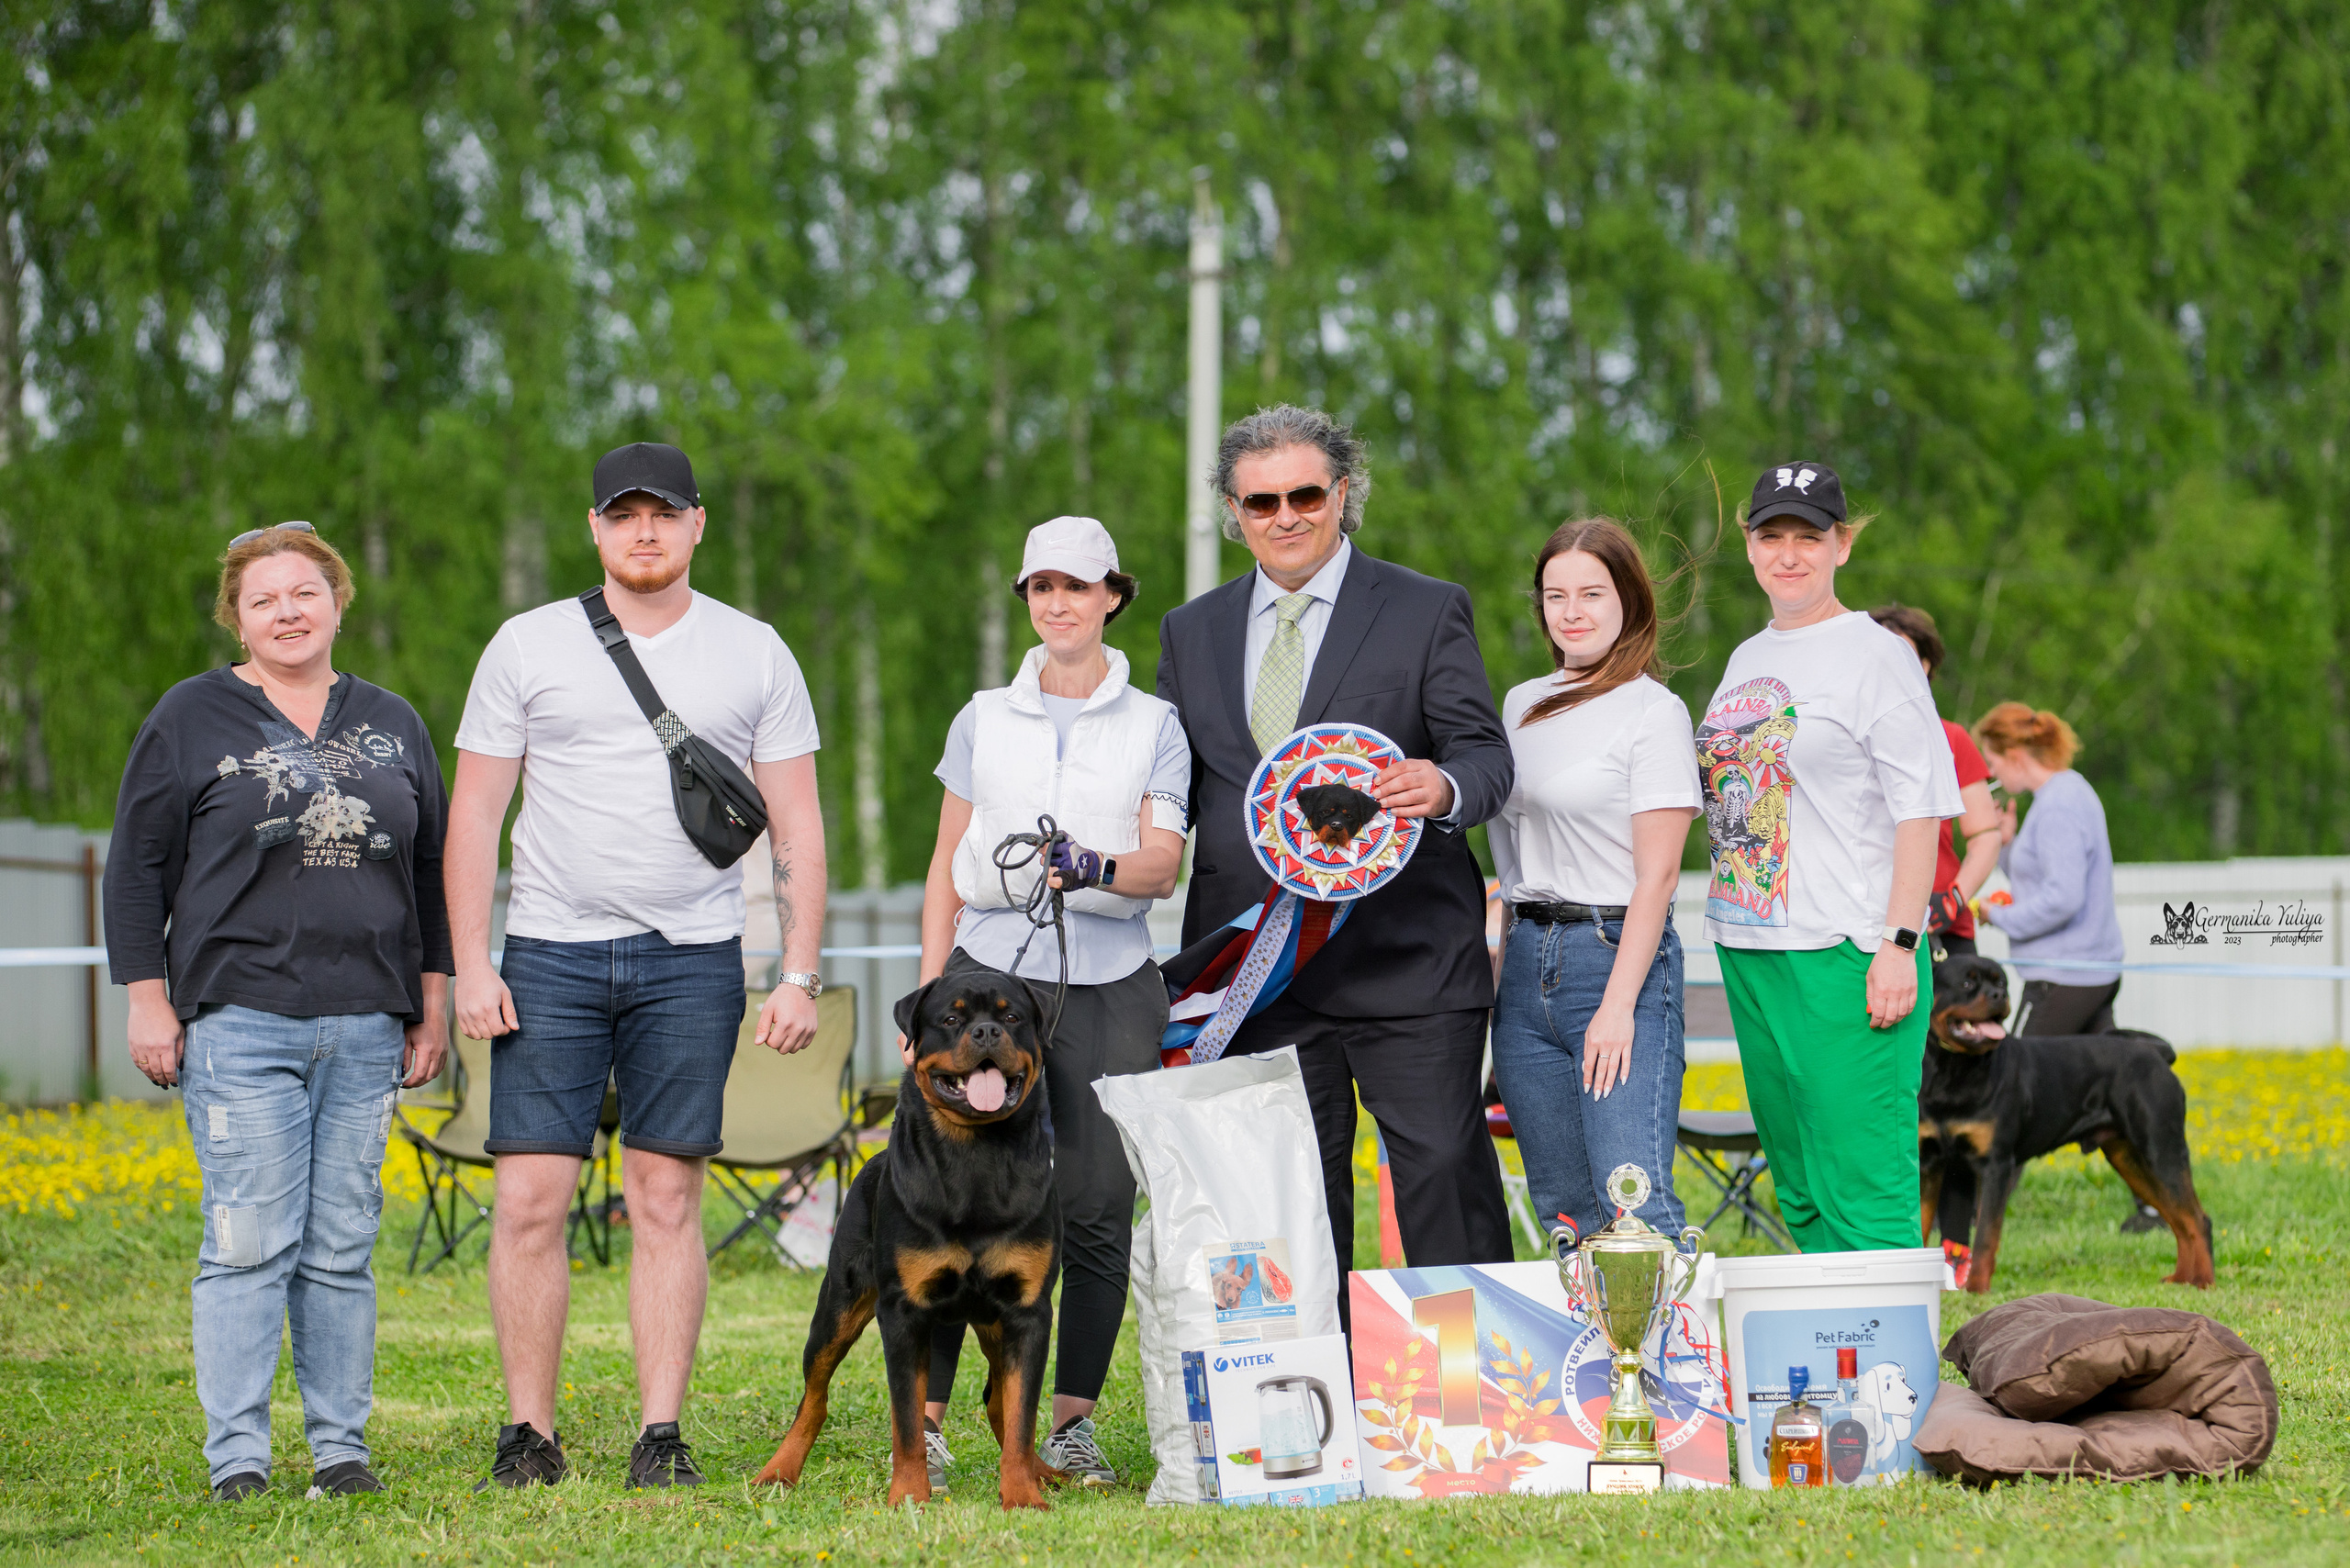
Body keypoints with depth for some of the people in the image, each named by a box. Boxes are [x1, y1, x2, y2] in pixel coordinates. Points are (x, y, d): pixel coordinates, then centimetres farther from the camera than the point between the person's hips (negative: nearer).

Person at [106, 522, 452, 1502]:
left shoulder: (391, 724, 16)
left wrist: (431, 1006, 15)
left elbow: (431, 869, 21)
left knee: (342, 1247, 4)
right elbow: (137, 867, 4)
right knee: (251, 1242, -9)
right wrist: (147, 1000, -3)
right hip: (239, 1020, -3)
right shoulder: (192, 719, 4)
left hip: (365, 1025, 4)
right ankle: (237, 1460, -5)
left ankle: (340, 1449, 10)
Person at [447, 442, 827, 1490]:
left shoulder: (754, 655, 7)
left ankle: (661, 1436, 4)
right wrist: (471, 966, -3)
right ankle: (529, 1434, 3)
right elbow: (475, 814, 6)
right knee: (531, 1198, -5)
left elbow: (796, 827, 8)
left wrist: (800, 976, 0)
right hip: (551, 958, 0)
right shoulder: (529, 646, 5)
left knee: (667, 1198, 0)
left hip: (692, 961, 0)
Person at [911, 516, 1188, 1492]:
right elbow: (946, 868, 14)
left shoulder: (1154, 726, 9)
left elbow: (1164, 865, -1)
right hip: (991, 968, 0)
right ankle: (924, 1419, -10)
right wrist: (928, 994, 7)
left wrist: (1097, 868, -23)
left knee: (1098, 1211, -3)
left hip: (1109, 982, 0)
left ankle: (1073, 1422, 7)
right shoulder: (984, 719, 13)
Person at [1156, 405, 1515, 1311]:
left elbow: (1485, 753, -3)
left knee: (1444, 1169, -6)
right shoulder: (1191, 632, 14)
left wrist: (1446, 786, -27)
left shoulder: (1428, 613, 3)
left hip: (1407, 962, -4)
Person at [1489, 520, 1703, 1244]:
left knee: (1634, 1206, -16)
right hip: (1527, 960, 7)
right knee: (1562, 1209, 7)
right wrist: (1498, 980, 14)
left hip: (1617, 953, -7)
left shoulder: (1654, 712, -5)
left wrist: (1618, 1006, -17)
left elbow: (1657, 874, -10)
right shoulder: (1522, 705, 15)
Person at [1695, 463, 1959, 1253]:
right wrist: (1734, 941, 18)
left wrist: (1899, 944, -18)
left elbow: (1920, 810, -10)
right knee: (1799, 1194, 9)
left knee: (1862, 1192, -11)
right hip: (1750, 951, 8)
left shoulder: (1875, 655, -5)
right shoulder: (1748, 660, 18)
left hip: (1847, 953, -8)